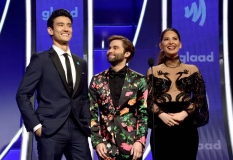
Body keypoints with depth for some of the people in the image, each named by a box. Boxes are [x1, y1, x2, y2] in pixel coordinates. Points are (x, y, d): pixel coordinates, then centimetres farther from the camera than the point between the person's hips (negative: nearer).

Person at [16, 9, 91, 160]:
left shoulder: (81, 63, 16)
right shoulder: (40, 59, 0)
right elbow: (22, 95, -4)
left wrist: (87, 123, 8)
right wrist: (35, 125, -9)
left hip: (78, 130, 5)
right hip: (50, 130, -4)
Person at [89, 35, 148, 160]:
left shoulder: (139, 80, 2)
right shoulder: (97, 80, 6)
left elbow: (144, 113, 0)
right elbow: (92, 113, 4)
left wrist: (140, 141, -9)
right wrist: (97, 141, -5)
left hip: (131, 144, -1)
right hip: (106, 145, 1)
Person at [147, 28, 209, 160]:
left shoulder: (192, 69, 8)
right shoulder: (153, 71, 7)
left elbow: (200, 98, 3)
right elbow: (149, 99, 2)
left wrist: (184, 114, -12)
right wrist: (161, 115, -15)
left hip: (186, 127, 0)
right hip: (161, 128, 0)